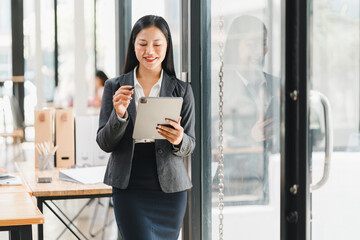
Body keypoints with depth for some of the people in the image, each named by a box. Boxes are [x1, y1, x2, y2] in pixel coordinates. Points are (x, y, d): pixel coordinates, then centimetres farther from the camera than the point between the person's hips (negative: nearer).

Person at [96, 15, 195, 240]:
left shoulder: (182, 90, 4)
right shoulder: (114, 87, 4)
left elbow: (190, 146, 4)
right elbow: (104, 143, 2)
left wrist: (178, 140, -19)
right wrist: (119, 114, -16)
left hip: (170, 189, 1)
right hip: (129, 189, -1)